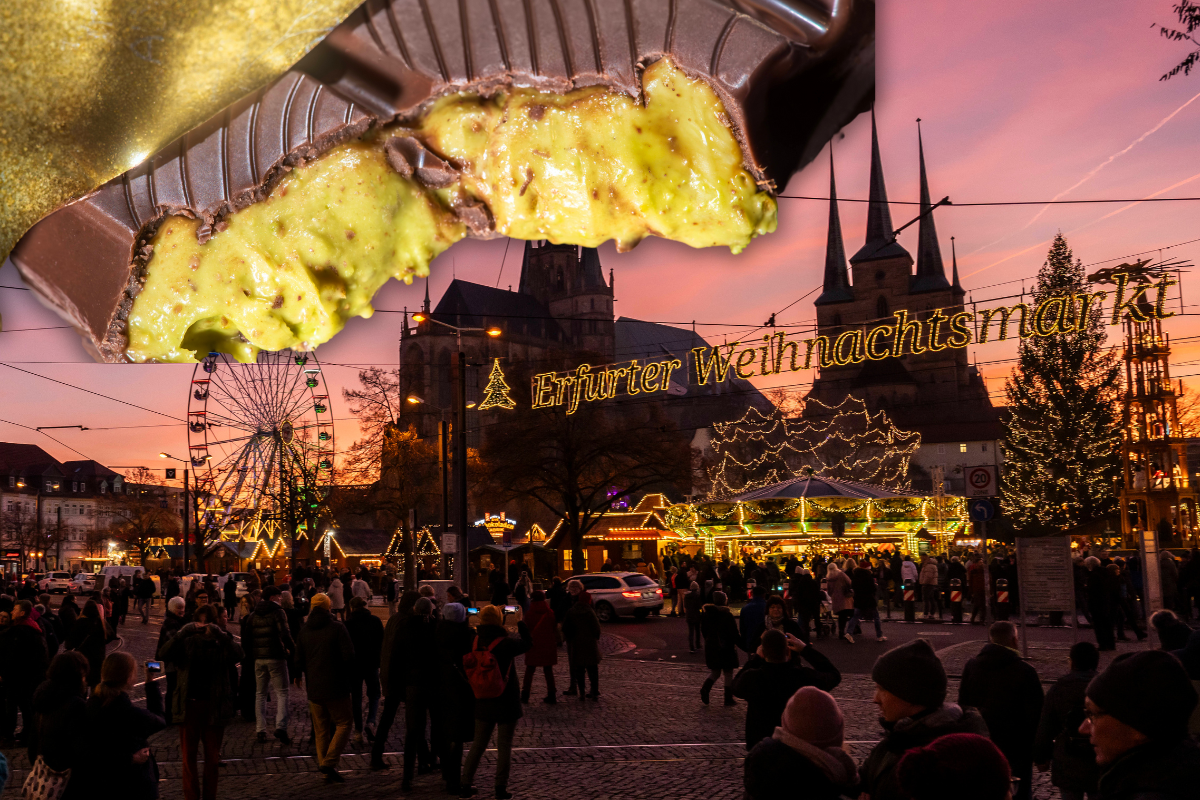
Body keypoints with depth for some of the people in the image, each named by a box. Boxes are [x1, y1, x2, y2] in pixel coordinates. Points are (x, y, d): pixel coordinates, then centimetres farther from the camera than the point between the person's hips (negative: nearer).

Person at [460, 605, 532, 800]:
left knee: (478, 744, 16)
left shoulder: (475, 641, -3)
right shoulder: (506, 643, -18)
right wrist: (521, 624, 4)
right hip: (506, 703, -4)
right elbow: (527, 643, -3)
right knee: (504, 746, 6)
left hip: (483, 703, 5)